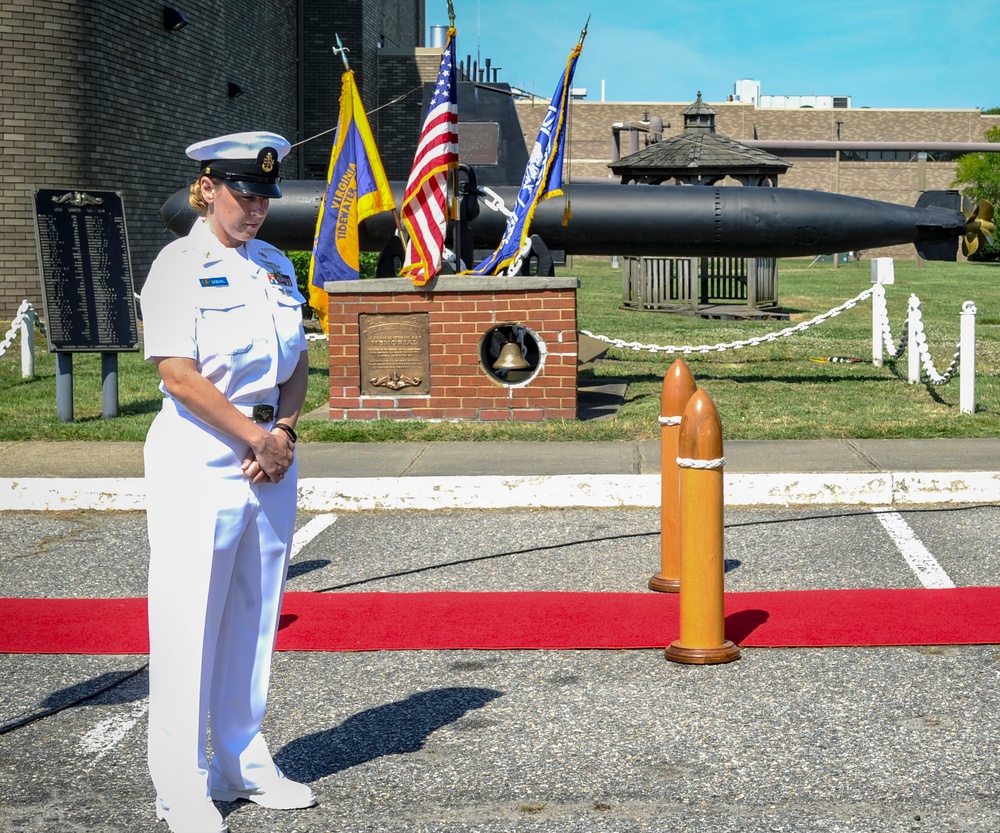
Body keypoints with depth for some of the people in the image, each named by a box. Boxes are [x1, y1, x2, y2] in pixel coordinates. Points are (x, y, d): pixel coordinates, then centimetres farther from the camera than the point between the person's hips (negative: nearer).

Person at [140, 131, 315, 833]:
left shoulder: (277, 267, 13)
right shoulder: (179, 266, -7)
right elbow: (179, 375, -15)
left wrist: (284, 433, -3)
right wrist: (256, 436, -14)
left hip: (271, 456, 7)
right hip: (201, 459, -6)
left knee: (255, 616, 12)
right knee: (190, 618, -3)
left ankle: (244, 762, 24)